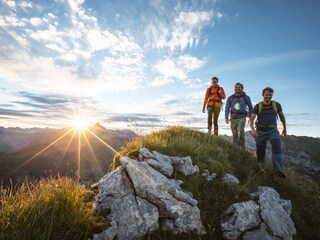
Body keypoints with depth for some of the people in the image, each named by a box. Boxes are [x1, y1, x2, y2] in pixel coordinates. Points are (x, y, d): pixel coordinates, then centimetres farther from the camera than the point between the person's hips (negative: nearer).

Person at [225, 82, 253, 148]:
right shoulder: (230, 98, 4)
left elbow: (250, 108, 12)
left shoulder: (246, 97, 3)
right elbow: (227, 108, 5)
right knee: (234, 134, 5)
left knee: (240, 130, -26)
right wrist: (226, 117, -6)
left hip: (242, 117, -2)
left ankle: (242, 146, -14)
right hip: (233, 118, 2)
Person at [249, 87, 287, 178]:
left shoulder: (276, 105, 1)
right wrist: (252, 129, -25)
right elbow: (251, 119, -8)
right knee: (260, 151, 4)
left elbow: (281, 116, 17)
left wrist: (284, 128, 23)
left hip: (273, 130, 0)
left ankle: (279, 170, -28)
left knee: (277, 147, -22)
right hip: (260, 131, 0)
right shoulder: (258, 106, -3)